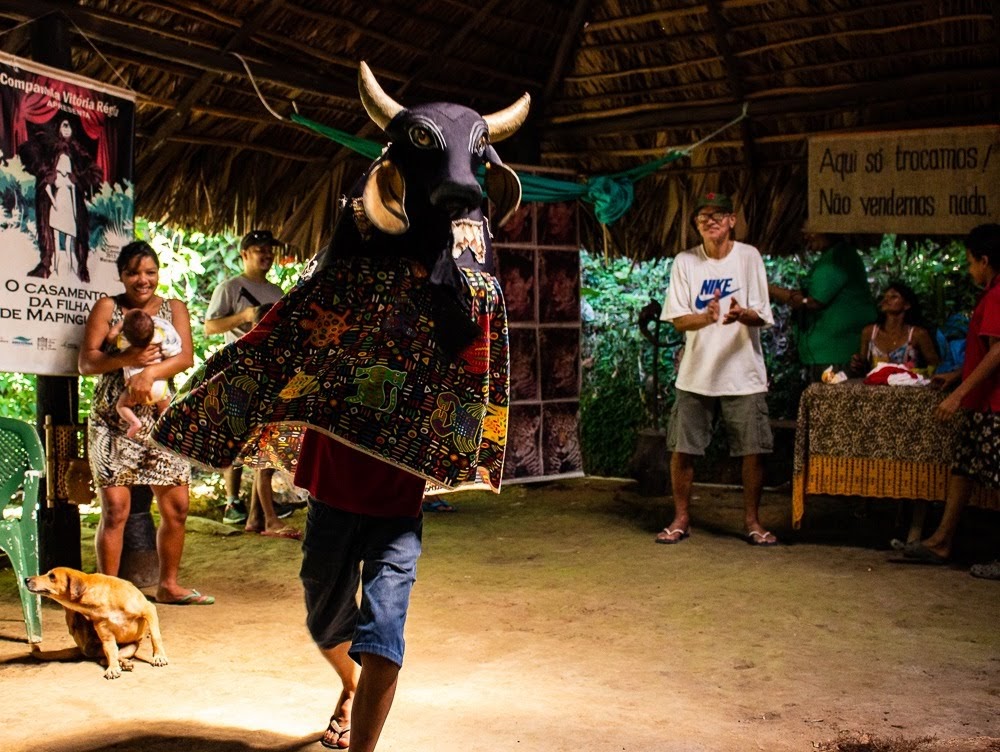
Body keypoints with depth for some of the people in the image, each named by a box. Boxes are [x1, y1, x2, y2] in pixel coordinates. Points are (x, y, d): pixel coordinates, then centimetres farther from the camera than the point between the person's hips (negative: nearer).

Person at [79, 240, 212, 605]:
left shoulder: (174, 308, 10)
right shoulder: (107, 308, 4)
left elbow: (186, 357, -4)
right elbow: (86, 362, -3)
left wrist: (150, 372, -22)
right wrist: (124, 359, -21)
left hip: (161, 420, 3)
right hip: (113, 421, -3)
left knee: (176, 507, 5)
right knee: (115, 508, -8)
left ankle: (168, 585, 20)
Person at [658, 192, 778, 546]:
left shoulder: (749, 257, -2)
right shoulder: (685, 261, 0)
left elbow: (761, 317, -5)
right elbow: (678, 319, -4)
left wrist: (742, 314, -28)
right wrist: (707, 317, -25)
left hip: (743, 372, -1)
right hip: (696, 371, 1)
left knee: (754, 450, 1)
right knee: (681, 448, 3)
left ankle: (752, 520, 18)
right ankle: (681, 519, 19)